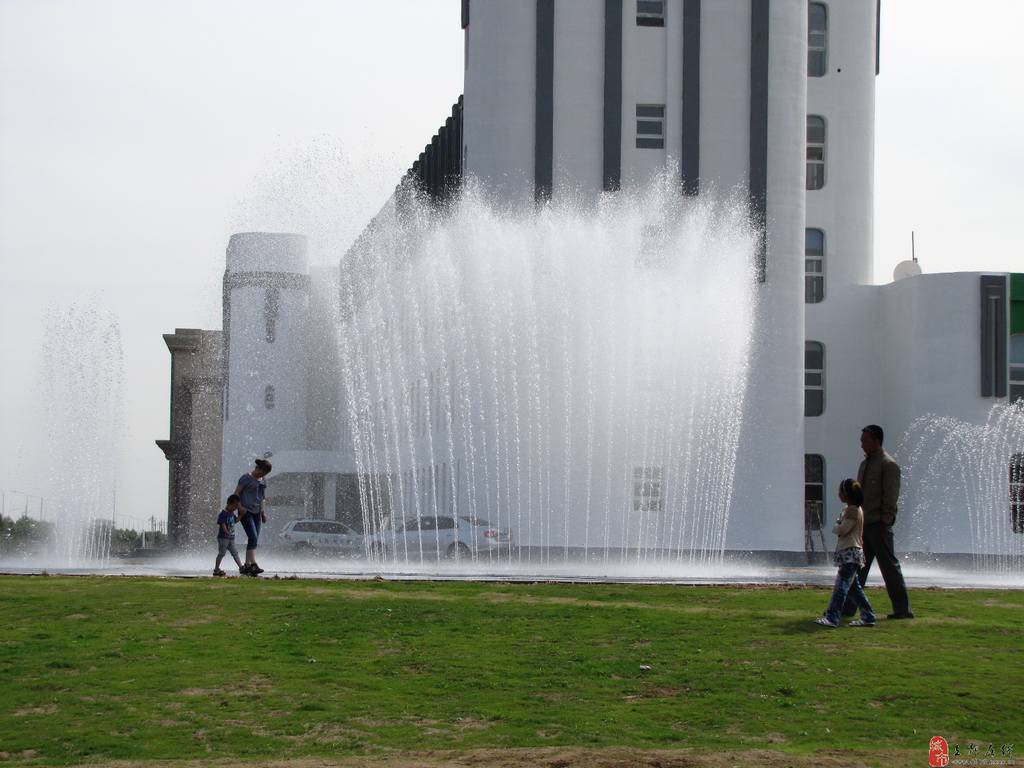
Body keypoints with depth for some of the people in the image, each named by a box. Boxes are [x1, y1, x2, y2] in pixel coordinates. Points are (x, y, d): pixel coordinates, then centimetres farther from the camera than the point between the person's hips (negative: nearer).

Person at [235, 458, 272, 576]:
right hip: (246, 512, -7)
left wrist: (263, 512, 17)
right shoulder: (246, 478, -6)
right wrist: (240, 507, -18)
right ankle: (253, 565, -24)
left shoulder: (262, 481, 16)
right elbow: (236, 494, -7)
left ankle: (247, 566, 7)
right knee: (253, 538, -18)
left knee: (254, 541, 3)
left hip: (256, 513, 7)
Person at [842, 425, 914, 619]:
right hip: (864, 524, 8)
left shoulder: (888, 464, -8)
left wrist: (884, 522, -18)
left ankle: (903, 609, 2)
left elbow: (891, 496, -13)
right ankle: (847, 608, 11)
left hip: (879, 525, -8)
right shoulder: (865, 463, 18)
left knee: (889, 566, -3)